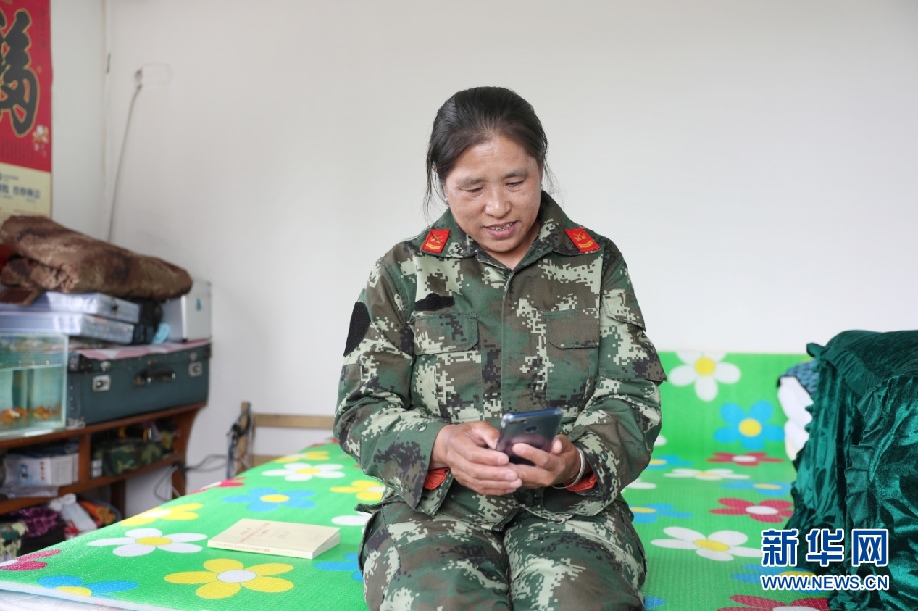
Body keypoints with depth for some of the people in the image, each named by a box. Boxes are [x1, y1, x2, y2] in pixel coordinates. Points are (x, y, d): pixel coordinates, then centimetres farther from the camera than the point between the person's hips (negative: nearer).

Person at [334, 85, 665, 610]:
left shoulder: (596, 262, 6)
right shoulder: (405, 271, 4)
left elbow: (630, 396, 1)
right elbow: (361, 408, 0)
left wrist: (579, 459, -21)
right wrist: (440, 445, -21)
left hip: (570, 502, 1)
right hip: (433, 502, 0)